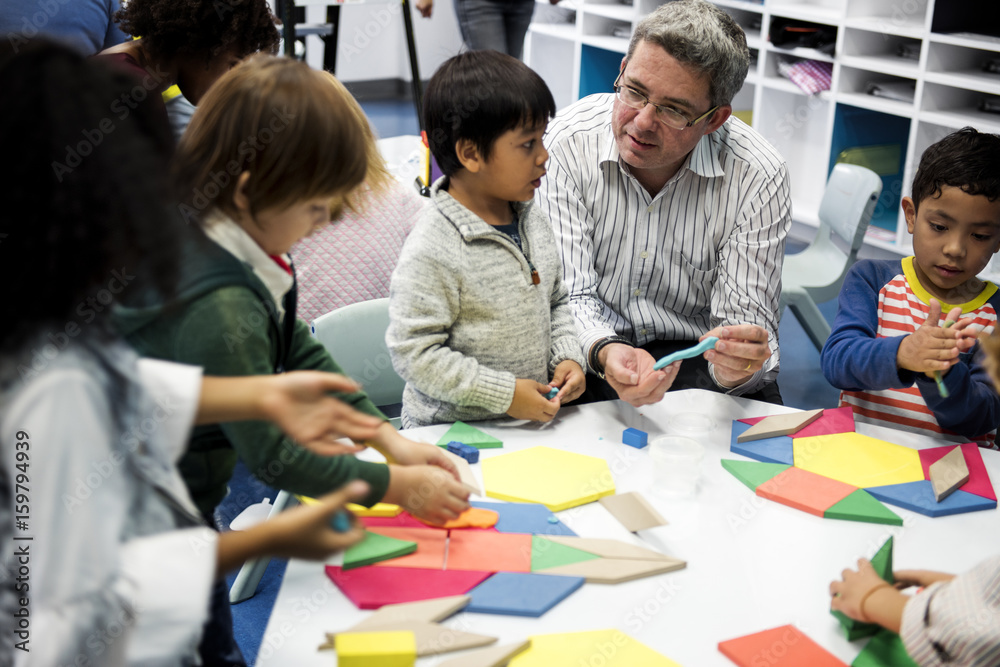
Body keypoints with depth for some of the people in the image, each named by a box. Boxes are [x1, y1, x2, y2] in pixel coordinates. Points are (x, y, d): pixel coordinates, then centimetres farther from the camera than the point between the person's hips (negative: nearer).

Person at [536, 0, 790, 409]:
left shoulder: (758, 179, -15)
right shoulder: (567, 145, -16)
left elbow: (748, 318, -13)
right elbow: (568, 295, -16)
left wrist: (737, 366, -38)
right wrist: (604, 353, -39)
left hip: (694, 354, 1)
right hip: (590, 357, -1)